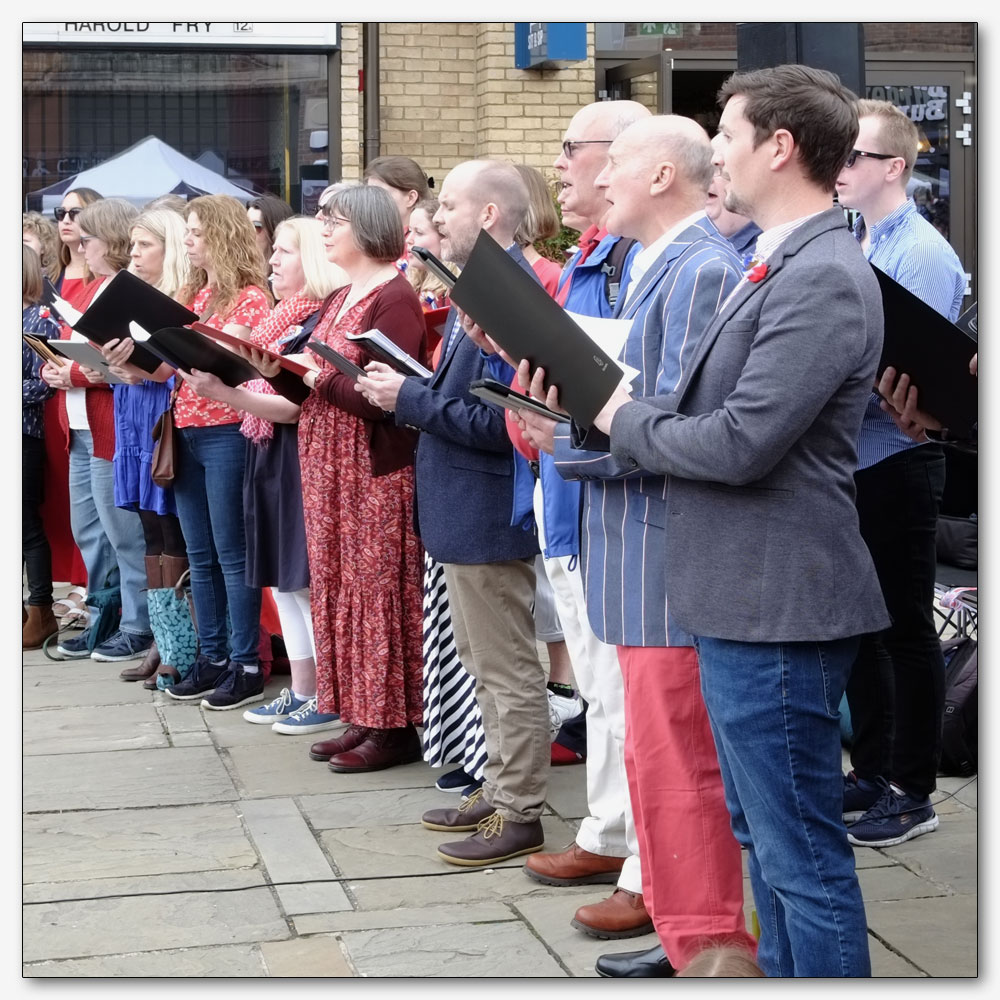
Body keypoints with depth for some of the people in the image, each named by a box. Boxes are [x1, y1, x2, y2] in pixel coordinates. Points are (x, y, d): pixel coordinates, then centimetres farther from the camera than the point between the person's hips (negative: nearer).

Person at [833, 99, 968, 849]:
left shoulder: (923, 256, -14)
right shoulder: (847, 246, 10)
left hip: (895, 460, -8)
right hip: (843, 457, 8)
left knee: (905, 628, 1)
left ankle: (912, 792, 11)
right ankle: (872, 771, 28)